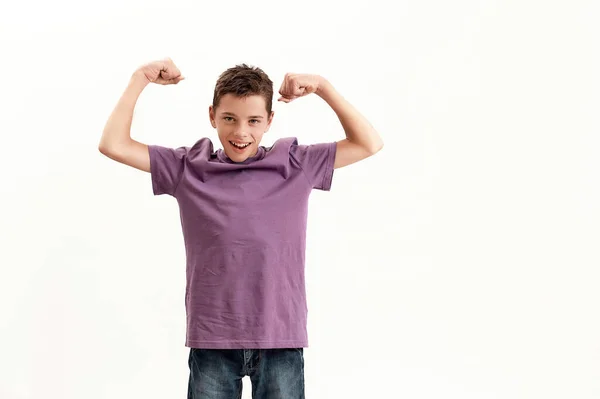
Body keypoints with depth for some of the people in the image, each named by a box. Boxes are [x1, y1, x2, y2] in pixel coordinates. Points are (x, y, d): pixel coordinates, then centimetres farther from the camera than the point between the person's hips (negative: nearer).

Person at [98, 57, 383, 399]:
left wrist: (322, 87, -2)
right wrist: (141, 79, 1)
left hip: (281, 338, 0)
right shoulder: (188, 168, 3)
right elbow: (113, 145, 1)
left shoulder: (296, 166, 2)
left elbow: (369, 144, 4)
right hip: (212, 339, 0)